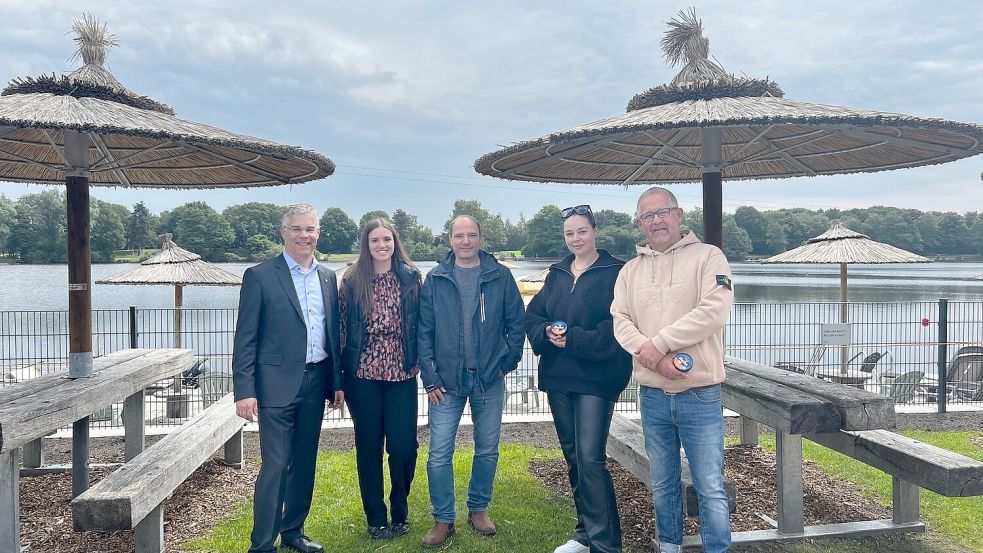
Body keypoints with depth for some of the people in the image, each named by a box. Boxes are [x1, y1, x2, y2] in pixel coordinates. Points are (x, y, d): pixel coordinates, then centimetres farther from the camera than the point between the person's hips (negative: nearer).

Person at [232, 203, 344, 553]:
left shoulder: (328, 278, 11)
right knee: (275, 466, -3)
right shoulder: (260, 276, -5)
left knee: (304, 462, 14)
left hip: (316, 382, 5)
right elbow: (245, 339, -7)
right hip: (277, 383, -5)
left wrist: (337, 382, 10)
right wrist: (244, 391, -12)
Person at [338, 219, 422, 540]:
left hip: (402, 374, 0)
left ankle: (400, 513, 23)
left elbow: (420, 323, 6)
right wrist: (340, 375, 2)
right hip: (364, 374, 0)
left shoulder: (411, 277, 2)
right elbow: (342, 328, 3)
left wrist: (419, 360, 2)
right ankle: (376, 518, 24)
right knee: (369, 446, 9)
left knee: (403, 445, -1)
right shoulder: (352, 281, 1)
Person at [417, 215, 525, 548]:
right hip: (446, 380, 0)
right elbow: (423, 331, 0)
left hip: (489, 379, 1)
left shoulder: (500, 277, 0)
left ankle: (478, 509, 31)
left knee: (487, 450, 11)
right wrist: (430, 378, -5)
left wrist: (507, 361, -3)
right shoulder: (435, 279, 1)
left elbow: (516, 323, 4)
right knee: (439, 453, 0)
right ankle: (443, 520, 15)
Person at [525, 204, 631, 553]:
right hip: (557, 377, 7)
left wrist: (573, 338, -20)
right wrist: (547, 331, -11)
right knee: (573, 456, 14)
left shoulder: (616, 273, -5)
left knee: (590, 457, -11)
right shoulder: (557, 274, 14)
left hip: (596, 377, -6)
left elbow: (617, 325, -14)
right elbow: (533, 315, 11)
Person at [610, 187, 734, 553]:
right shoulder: (631, 270, 8)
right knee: (662, 486, 17)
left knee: (710, 488, 3)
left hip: (699, 395, -4)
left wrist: (658, 343, -17)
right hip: (653, 396, 4)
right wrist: (656, 358, -19)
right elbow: (621, 321, -2)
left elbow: (713, 310, -17)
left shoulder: (708, 256, -4)